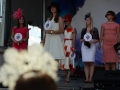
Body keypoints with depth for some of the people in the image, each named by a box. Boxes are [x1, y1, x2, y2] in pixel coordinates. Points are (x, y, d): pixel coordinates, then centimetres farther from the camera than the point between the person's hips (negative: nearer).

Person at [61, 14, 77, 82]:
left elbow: (74, 39, -8)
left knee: (69, 61, -11)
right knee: (65, 61, 4)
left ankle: (68, 78, -15)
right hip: (64, 46, 5)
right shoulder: (64, 29, 14)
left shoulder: (73, 29, -1)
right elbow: (63, 38, 12)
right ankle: (67, 76, 10)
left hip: (70, 46, -5)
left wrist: (73, 48, -16)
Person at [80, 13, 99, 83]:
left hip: (92, 46, -3)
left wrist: (92, 41, -14)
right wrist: (83, 40, -6)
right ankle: (87, 78, 1)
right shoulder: (84, 30, 14)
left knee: (91, 63, -6)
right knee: (86, 63, 0)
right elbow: (81, 39, 16)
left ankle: (90, 78, -5)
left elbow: (97, 39, 4)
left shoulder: (95, 30, 4)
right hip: (84, 46, 3)